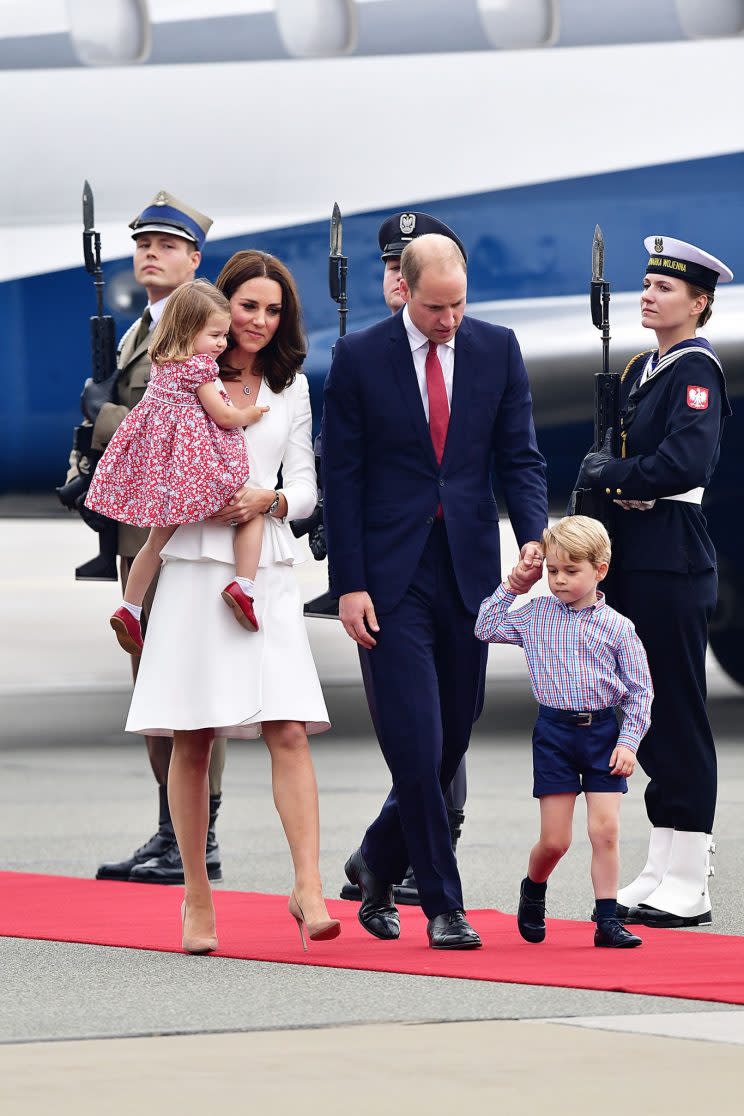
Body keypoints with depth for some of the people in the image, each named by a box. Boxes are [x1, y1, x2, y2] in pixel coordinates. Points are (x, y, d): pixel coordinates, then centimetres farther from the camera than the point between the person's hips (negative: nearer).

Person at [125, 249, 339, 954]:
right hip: (194, 570, -2)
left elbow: (304, 487, 13)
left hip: (268, 573, 2)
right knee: (191, 742, 1)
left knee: (289, 732, -12)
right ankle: (196, 897, 10)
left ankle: (308, 889, -15)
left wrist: (268, 500, -8)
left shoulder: (290, 387, 14)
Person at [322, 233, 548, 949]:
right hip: (392, 573, -3)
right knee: (416, 743, -9)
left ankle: (377, 862, 31)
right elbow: (341, 477, -2)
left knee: (451, 740, 8)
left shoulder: (497, 350, 5)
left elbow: (519, 456, 6)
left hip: (468, 568, 3)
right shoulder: (359, 358, -3)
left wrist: (533, 535, -12)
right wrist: (349, 584, -8)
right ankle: (444, 905, -2)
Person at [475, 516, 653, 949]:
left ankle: (608, 919, 0)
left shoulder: (617, 628, -2)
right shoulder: (535, 615, 5)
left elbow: (640, 690, 0)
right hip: (554, 732, 1)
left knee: (606, 828, -8)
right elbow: (486, 629, 13)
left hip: (603, 731, -1)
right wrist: (509, 588, 6)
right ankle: (533, 891, 30)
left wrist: (628, 742, -7)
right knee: (555, 839, 0)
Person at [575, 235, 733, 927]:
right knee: (648, 715, 11)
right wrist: (600, 477, 1)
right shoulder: (644, 370, 16)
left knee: (676, 715, -6)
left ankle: (687, 889, -4)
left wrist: (611, 474, -12)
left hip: (672, 564, -9)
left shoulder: (697, 371, -11)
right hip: (637, 559, 9)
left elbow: (685, 462, -23)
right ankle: (663, 871, 17)